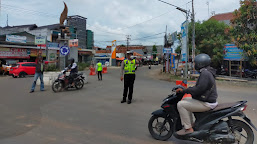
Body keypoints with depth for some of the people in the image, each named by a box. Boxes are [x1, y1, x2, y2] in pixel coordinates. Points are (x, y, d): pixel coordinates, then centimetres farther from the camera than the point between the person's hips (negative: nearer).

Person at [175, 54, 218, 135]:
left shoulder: (205, 73, -20)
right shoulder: (207, 72, 12)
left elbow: (198, 89, -28)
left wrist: (183, 91, -20)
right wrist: (185, 89, 15)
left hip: (206, 103, -11)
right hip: (209, 100, 11)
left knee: (181, 104, -13)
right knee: (186, 100, 23)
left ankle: (188, 128, -7)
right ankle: (191, 124, 25)